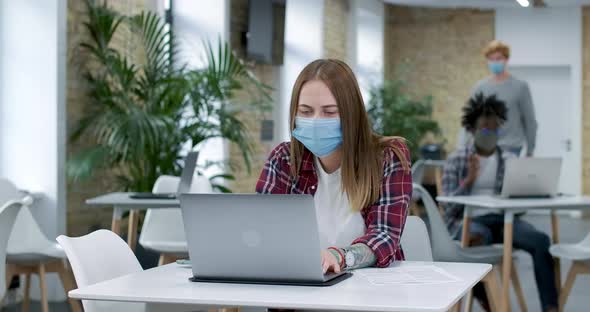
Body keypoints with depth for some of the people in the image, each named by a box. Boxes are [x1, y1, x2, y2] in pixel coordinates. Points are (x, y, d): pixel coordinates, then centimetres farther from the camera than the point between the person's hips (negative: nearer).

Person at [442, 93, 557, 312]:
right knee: (480, 236, -41)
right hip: (468, 220, -3)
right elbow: (449, 206, -1)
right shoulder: (456, 160, 7)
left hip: (504, 219, 3)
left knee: (541, 240, -29)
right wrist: (469, 179, -14)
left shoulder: (510, 160, 16)